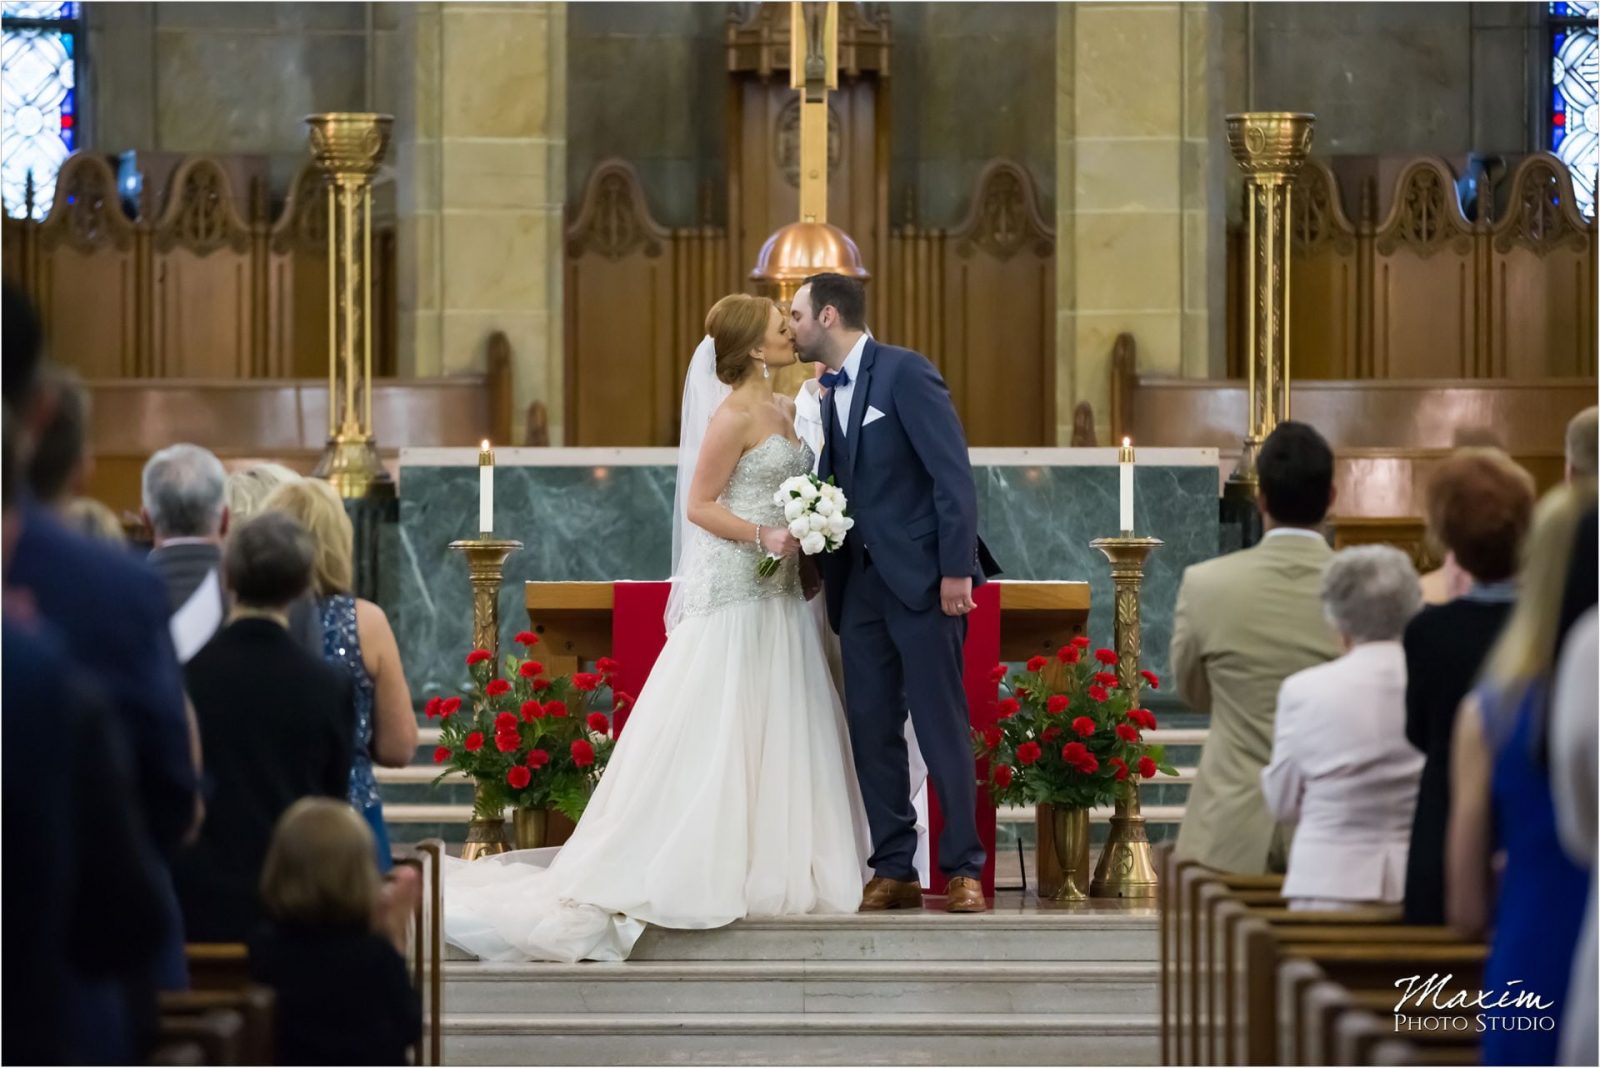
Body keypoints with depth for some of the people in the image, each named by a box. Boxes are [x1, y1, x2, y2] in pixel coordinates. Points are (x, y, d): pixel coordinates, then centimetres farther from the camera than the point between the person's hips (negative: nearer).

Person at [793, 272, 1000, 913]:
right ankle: (893, 871, 10)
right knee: (871, 728, 5)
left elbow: (953, 474, -13)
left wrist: (956, 570, -18)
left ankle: (963, 869, 2)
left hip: (923, 576, -7)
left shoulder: (905, 372, -9)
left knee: (941, 726, -4)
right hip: (860, 581, 7)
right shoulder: (826, 392, 14)